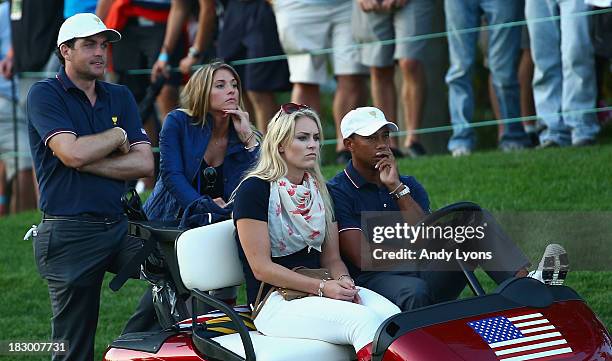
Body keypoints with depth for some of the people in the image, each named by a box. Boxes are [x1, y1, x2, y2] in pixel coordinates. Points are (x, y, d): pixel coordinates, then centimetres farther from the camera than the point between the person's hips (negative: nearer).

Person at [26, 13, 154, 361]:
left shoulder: (120, 97, 15)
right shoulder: (45, 94, -1)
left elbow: (144, 163, 3)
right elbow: (73, 152, -18)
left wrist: (87, 162, -8)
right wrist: (118, 135, -1)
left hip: (121, 225, 5)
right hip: (71, 234, -5)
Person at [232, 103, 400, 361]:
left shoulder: (319, 191, 18)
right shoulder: (254, 190, -5)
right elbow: (261, 268, -10)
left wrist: (344, 281, -7)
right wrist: (322, 287, -18)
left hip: (322, 290, 7)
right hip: (275, 304, -7)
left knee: (390, 314, -25)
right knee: (362, 321, -32)